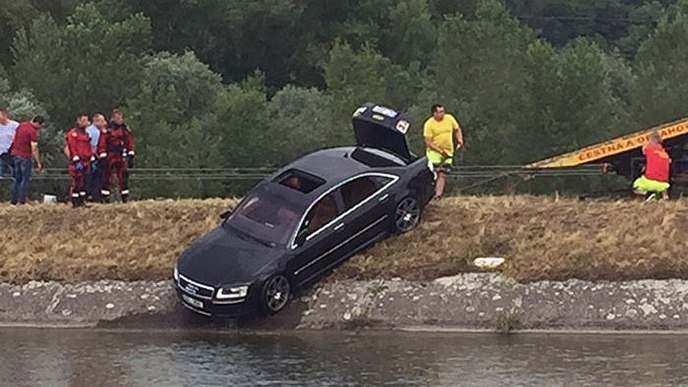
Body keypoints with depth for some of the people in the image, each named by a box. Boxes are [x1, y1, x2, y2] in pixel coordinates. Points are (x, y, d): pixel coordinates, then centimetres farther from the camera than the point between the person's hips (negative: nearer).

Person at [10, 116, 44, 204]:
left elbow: (14, 139, 16)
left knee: (17, 179, 14)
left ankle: (14, 200, 15)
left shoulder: (21, 125, 7)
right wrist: (38, 163, -14)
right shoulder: (33, 132, -17)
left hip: (15, 154, 7)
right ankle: (22, 200, 0)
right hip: (25, 157, -7)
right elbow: (34, 149, -19)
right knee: (25, 179, 1)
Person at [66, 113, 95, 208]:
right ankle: (75, 202, -8)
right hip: (76, 162, -8)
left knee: (83, 182, 9)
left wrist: (92, 161, 16)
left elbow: (89, 148, 22)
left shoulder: (86, 134, 20)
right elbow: (72, 148, -13)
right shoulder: (73, 133, -6)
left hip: (86, 162, 8)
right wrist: (77, 161, -20)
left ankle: (82, 201, 14)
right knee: (76, 182, -9)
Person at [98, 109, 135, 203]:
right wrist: (102, 158, -12)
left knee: (124, 177, 0)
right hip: (110, 157, -4)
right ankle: (105, 198, 2)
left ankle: (125, 198, 6)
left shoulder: (125, 129, 9)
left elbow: (129, 143, 13)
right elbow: (102, 144, -7)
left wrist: (131, 157, 8)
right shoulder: (107, 129, -5)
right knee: (107, 177, -3)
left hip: (121, 156, 4)